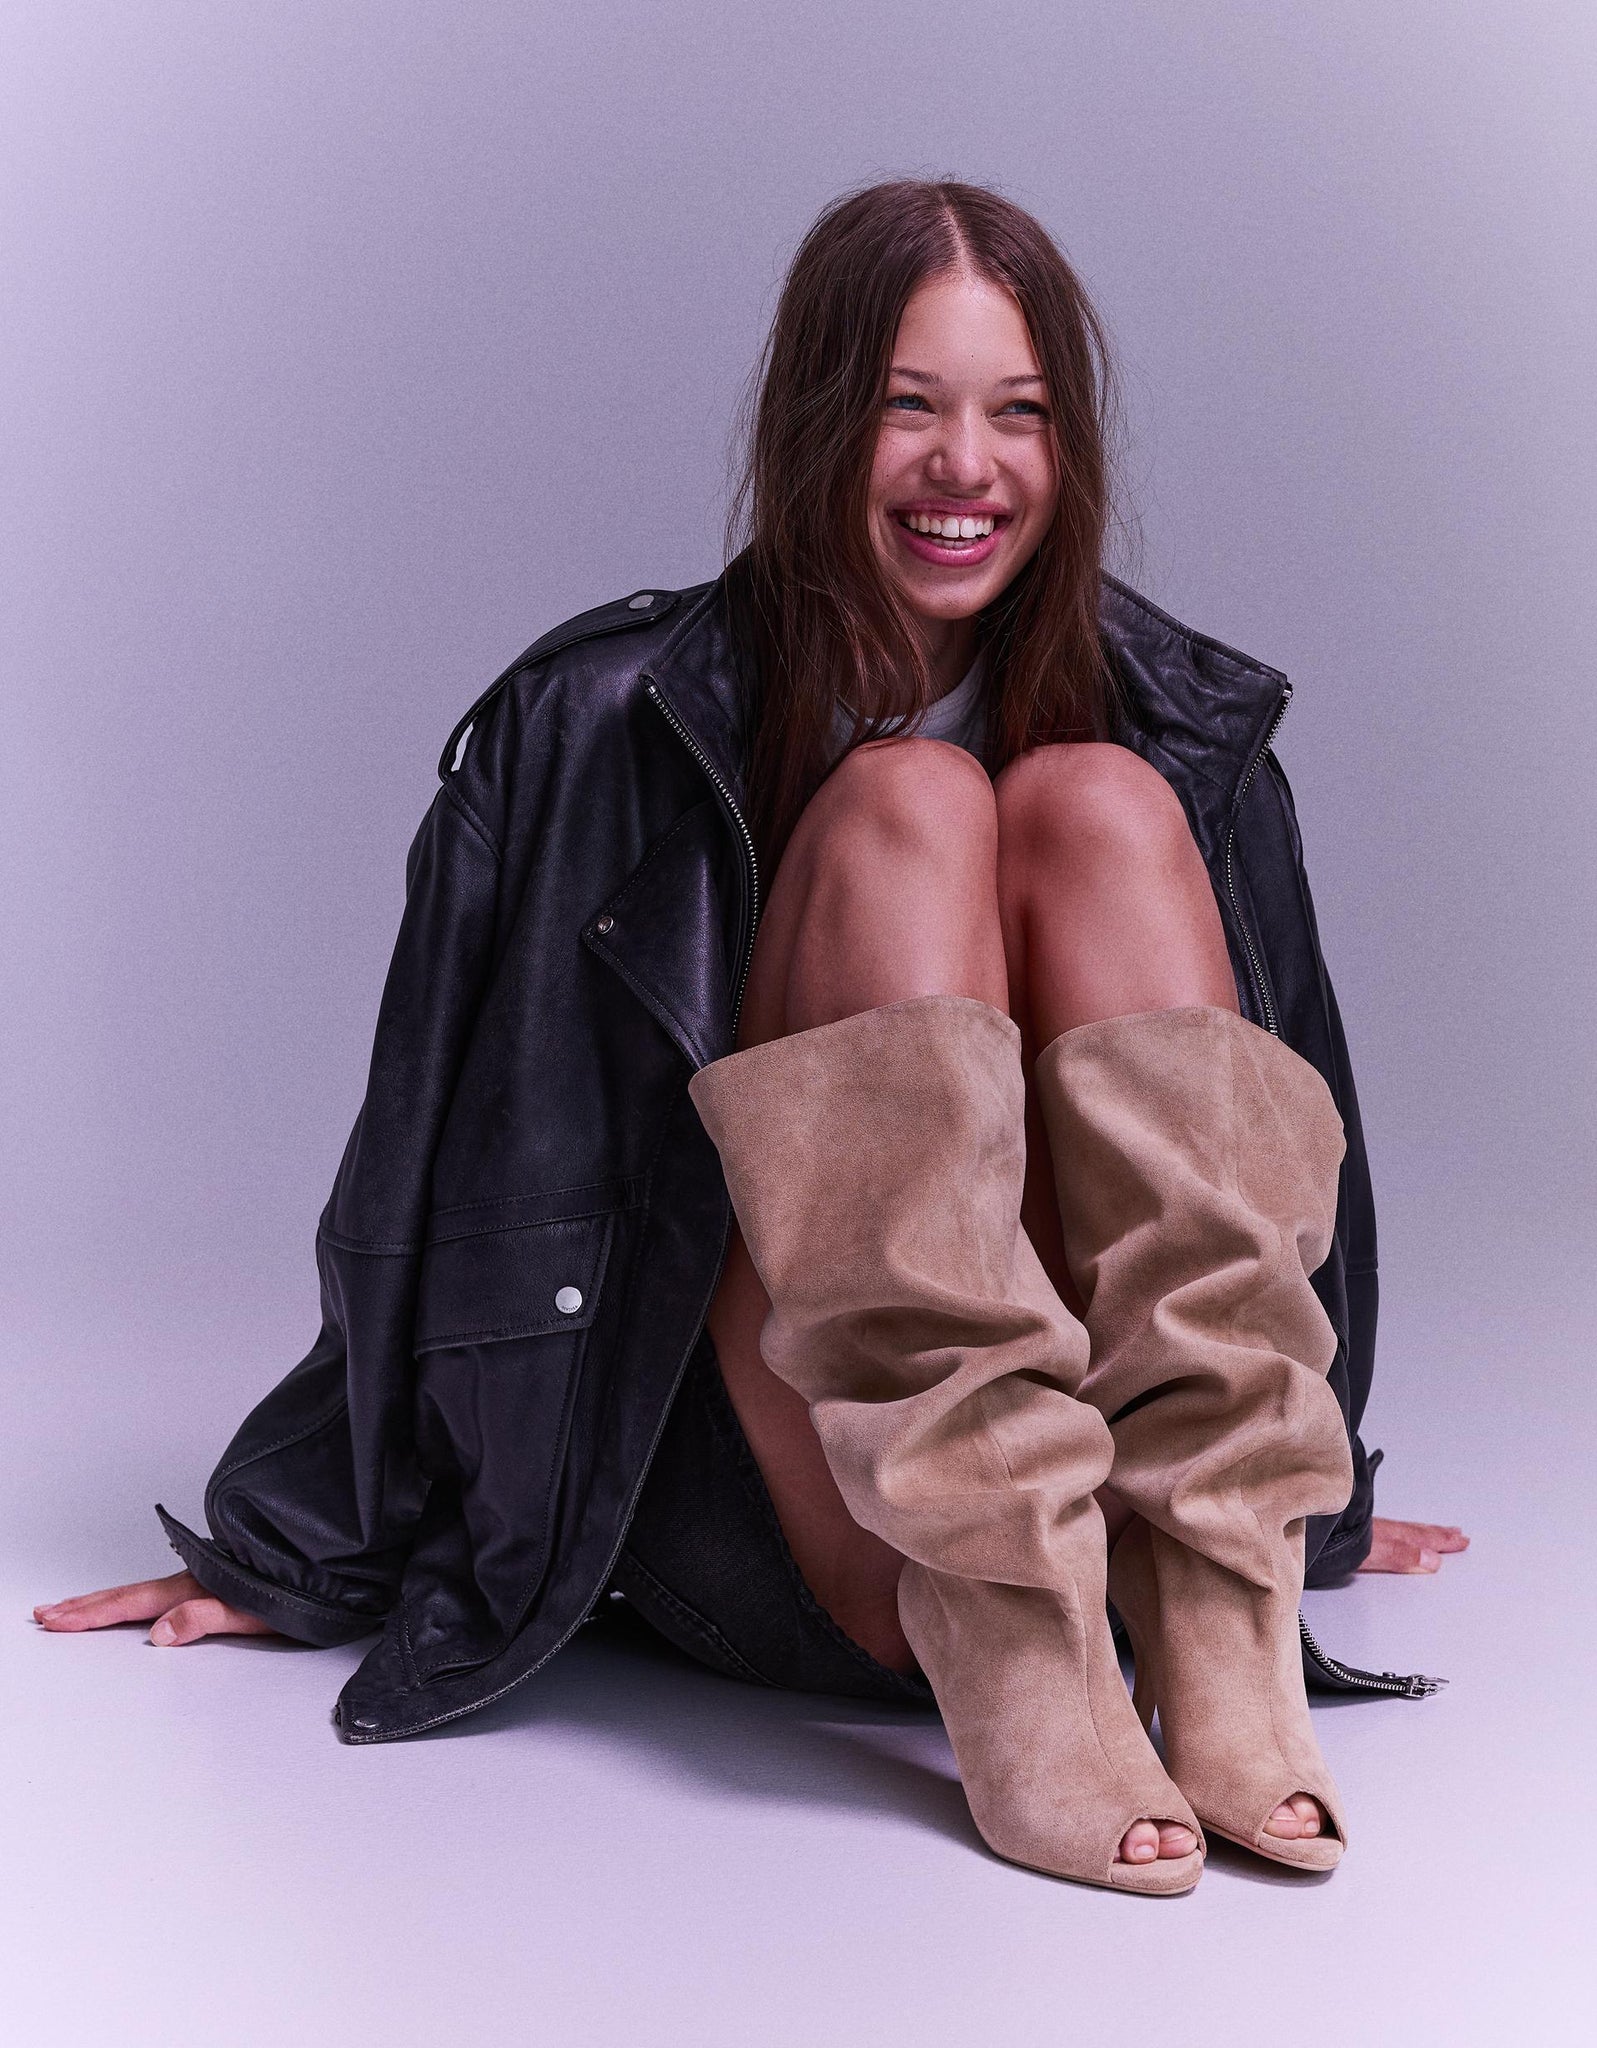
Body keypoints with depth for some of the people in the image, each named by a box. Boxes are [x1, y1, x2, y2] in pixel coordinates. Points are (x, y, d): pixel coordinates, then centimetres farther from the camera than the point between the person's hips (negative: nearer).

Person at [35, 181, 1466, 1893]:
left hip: (1084, 1477, 3)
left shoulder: (1185, 731, 7)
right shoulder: (610, 733, -2)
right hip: (772, 1542, -2)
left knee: (1094, 805, -16)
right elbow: (460, 1162, 3)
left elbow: (1283, 1122, 19)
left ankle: (1212, 1595, -26)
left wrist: (1311, 1507, 29)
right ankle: (1003, 1649, -32)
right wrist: (289, 1554, 11)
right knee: (901, 807, -21)